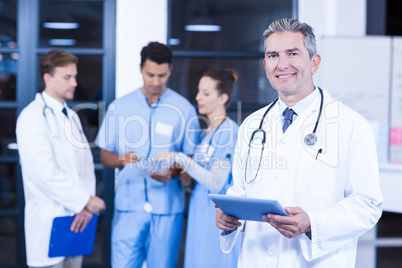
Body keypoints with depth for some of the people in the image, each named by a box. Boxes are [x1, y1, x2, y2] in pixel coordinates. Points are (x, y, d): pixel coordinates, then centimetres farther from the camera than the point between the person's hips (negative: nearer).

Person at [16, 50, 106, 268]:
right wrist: (85, 200, -13)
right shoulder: (32, 117, -10)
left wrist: (86, 205, -4)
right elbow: (43, 172, -18)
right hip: (48, 222, -7)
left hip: (75, 218, 7)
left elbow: (86, 163, 12)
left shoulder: (71, 116, 16)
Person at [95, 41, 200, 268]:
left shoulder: (184, 109, 3)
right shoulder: (119, 107, 7)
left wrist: (173, 172, -16)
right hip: (129, 204, 1)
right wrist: (122, 160, -12)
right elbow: (105, 155, 10)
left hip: (167, 206, 0)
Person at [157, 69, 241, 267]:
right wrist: (189, 178, 1)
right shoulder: (205, 133, 13)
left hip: (217, 215, -8)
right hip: (200, 214, 8)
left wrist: (180, 159, -19)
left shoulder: (228, 130, -12)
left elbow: (216, 183, -19)